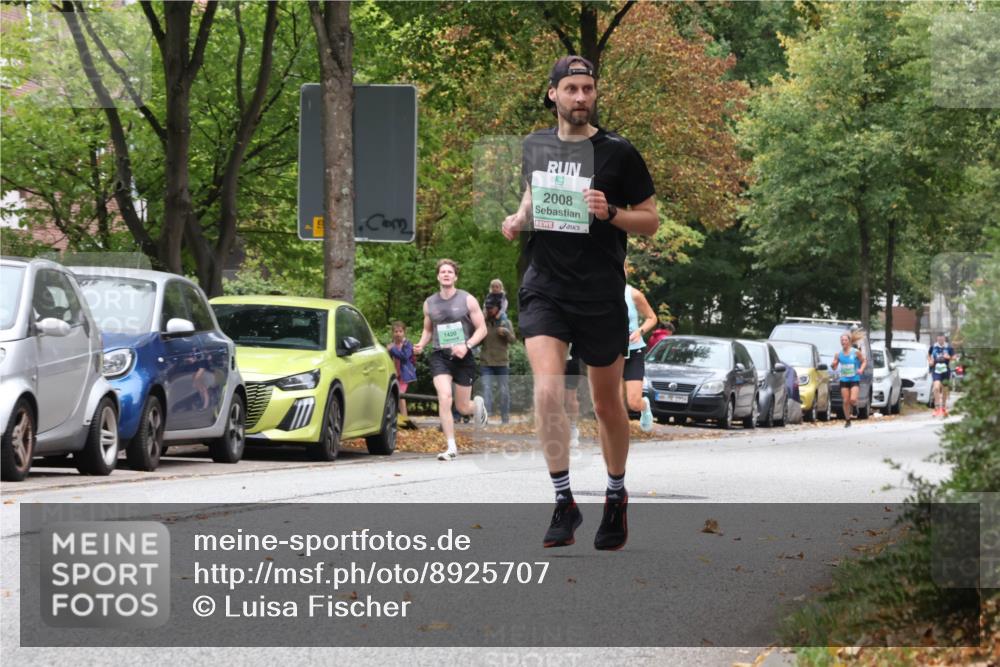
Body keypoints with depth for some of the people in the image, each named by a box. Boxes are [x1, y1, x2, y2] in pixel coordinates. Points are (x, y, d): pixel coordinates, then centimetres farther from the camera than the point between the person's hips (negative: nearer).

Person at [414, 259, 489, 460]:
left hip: (463, 358, -1)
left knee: (462, 407, 5)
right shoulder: (429, 303, 8)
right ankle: (451, 448, -16)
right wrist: (421, 345, -1)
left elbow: (482, 329, 0)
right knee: (444, 398, -20)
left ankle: (478, 403, 45)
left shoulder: (467, 300, -1)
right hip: (440, 356, 1)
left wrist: (466, 346, -17)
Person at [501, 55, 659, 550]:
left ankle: (616, 497, 33)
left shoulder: (618, 153, -4)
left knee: (607, 404, 11)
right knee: (547, 390, -19)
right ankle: (564, 504, -10)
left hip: (601, 297, -1)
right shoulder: (534, 147, 6)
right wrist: (518, 221, 5)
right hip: (543, 290, 1)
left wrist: (610, 213, -17)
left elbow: (650, 221, 1)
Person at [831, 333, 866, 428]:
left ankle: (853, 407, 18)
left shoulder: (856, 352, -4)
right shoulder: (838, 354, 3)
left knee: (853, 399, -18)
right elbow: (834, 368, 8)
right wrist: (833, 365, -16)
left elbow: (864, 361, 5)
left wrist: (861, 369, -12)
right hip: (844, 380, 2)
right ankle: (847, 420, 13)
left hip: (855, 379, -2)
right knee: (846, 401, 0)